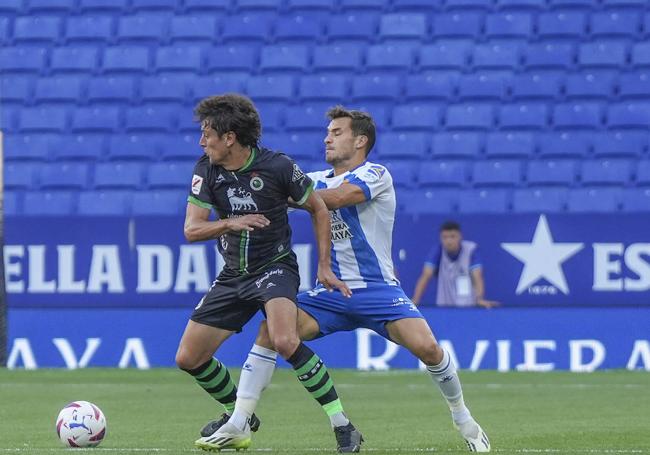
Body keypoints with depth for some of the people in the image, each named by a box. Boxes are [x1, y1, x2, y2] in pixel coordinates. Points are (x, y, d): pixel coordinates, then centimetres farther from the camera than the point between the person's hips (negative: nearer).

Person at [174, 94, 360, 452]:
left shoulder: (277, 166, -16)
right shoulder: (206, 170, -6)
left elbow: (318, 208, -2)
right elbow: (191, 230, -8)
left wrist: (324, 267, -5)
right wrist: (230, 223, -27)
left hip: (275, 267, -6)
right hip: (233, 275, 6)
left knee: (285, 342, -33)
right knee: (188, 359, 4)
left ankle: (341, 423, -24)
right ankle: (239, 416, 29)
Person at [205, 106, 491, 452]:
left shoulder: (376, 175, -7)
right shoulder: (318, 180, 13)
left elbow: (337, 197, -23)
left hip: (377, 290, -4)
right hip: (330, 293, 4)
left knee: (426, 347, -23)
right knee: (270, 330, -17)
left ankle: (463, 419, 3)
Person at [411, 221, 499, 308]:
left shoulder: (471, 249, -12)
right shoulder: (438, 251, -9)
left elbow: (477, 277, -21)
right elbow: (425, 276, -17)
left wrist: (480, 299, -39)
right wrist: (415, 300, -32)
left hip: (469, 306, -1)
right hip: (444, 306, 1)